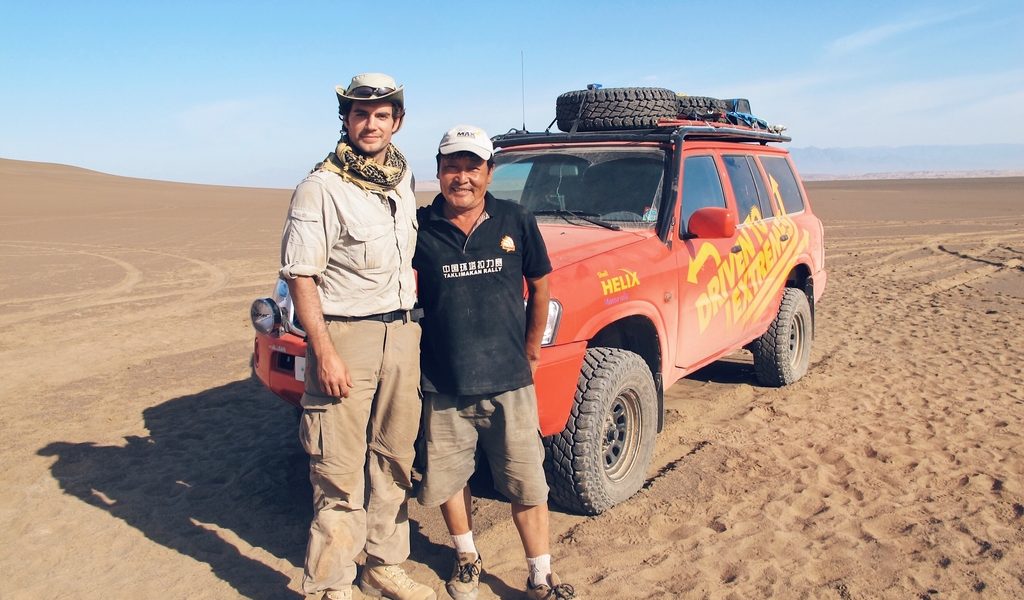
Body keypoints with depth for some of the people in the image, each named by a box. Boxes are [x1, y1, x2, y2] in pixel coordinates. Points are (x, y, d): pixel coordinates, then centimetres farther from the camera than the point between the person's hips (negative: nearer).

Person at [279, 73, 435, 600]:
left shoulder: (402, 176, 12)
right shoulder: (322, 187, -9)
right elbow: (299, 274, -11)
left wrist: (415, 318, 13)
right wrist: (324, 352, -18)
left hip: (403, 334, 7)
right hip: (346, 335, -6)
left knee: (394, 458, 14)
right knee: (340, 471, -2)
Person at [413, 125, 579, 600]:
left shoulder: (516, 222, -1)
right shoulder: (420, 228, -4)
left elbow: (539, 285, 10)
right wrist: (413, 357, 3)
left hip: (509, 382, 0)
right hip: (443, 386, 1)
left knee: (527, 484, 7)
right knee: (447, 480, 15)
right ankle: (466, 557, 40)